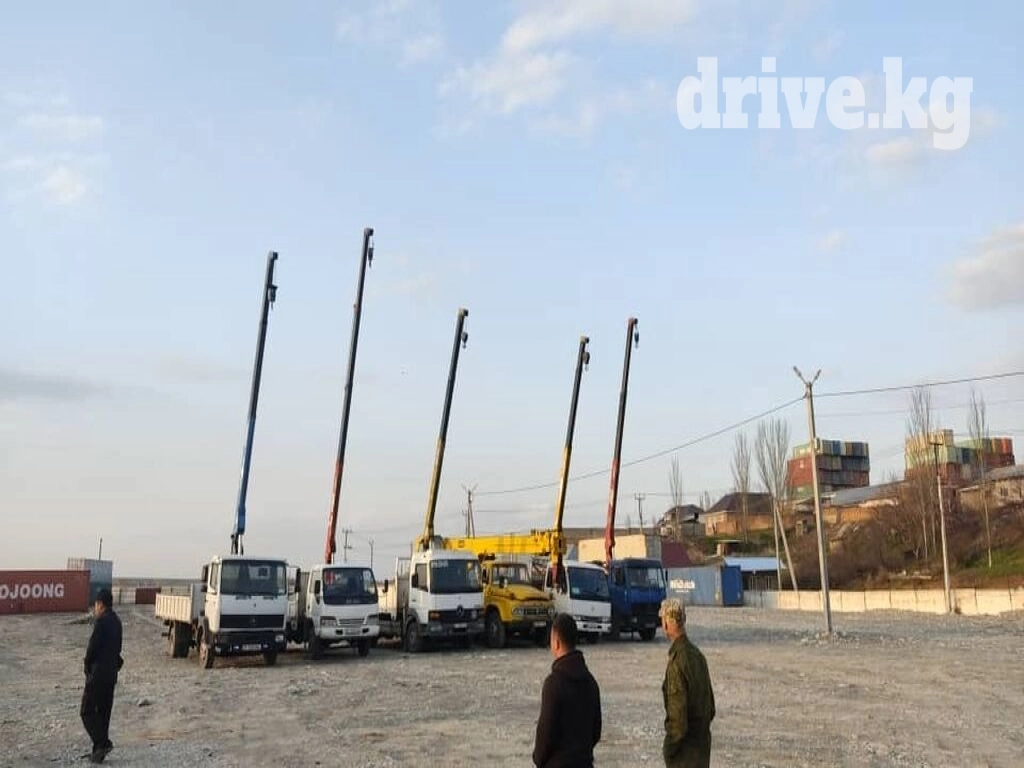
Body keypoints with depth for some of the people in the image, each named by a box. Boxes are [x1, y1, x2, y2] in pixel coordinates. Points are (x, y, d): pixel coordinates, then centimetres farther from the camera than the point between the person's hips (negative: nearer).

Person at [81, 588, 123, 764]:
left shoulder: (101, 621, -15)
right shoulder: (116, 621, 11)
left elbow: (93, 646, -16)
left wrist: (87, 666, -1)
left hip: (98, 673, -8)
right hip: (111, 673, 8)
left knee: (87, 712, 0)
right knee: (103, 712, 12)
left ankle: (102, 743, -11)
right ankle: (99, 751, 15)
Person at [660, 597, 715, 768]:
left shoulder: (677, 660, -22)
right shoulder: (697, 655, 5)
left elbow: (677, 710, -22)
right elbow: (710, 701, 14)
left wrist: (670, 745, -12)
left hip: (686, 744, -8)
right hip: (702, 739, 8)